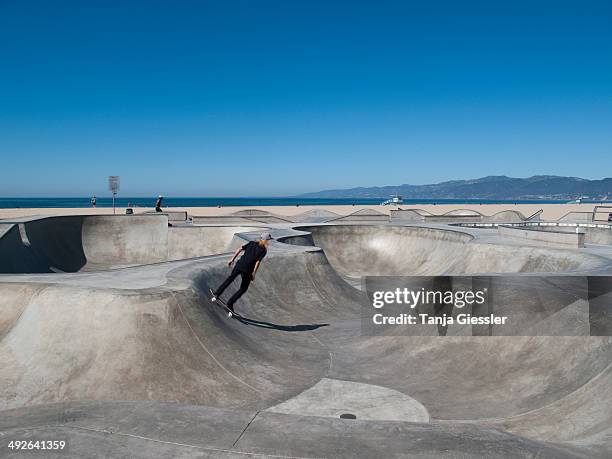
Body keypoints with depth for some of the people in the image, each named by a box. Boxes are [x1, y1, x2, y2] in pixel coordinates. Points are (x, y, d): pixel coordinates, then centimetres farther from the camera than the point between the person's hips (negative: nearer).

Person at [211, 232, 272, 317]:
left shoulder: (252, 243, 12)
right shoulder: (264, 250, -4)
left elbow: (240, 249, 7)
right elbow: (258, 262, -11)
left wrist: (232, 259, 13)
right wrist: (253, 274, -4)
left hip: (239, 264, 4)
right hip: (247, 270, -4)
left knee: (230, 278, 27)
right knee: (243, 289, 13)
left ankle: (216, 294, 27)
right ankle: (230, 304, 8)